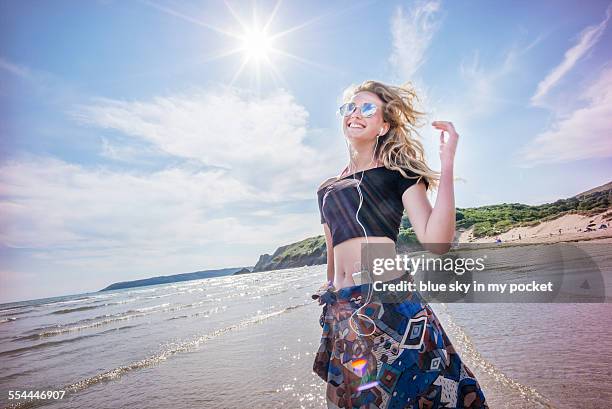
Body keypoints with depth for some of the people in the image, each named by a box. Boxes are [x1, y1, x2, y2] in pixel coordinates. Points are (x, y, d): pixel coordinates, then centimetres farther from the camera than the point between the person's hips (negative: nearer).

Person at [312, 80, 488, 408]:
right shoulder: (327, 190, 15)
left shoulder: (398, 172, 2)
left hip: (390, 305, -4)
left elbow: (436, 243, -12)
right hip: (342, 314, 5)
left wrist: (447, 163, -15)